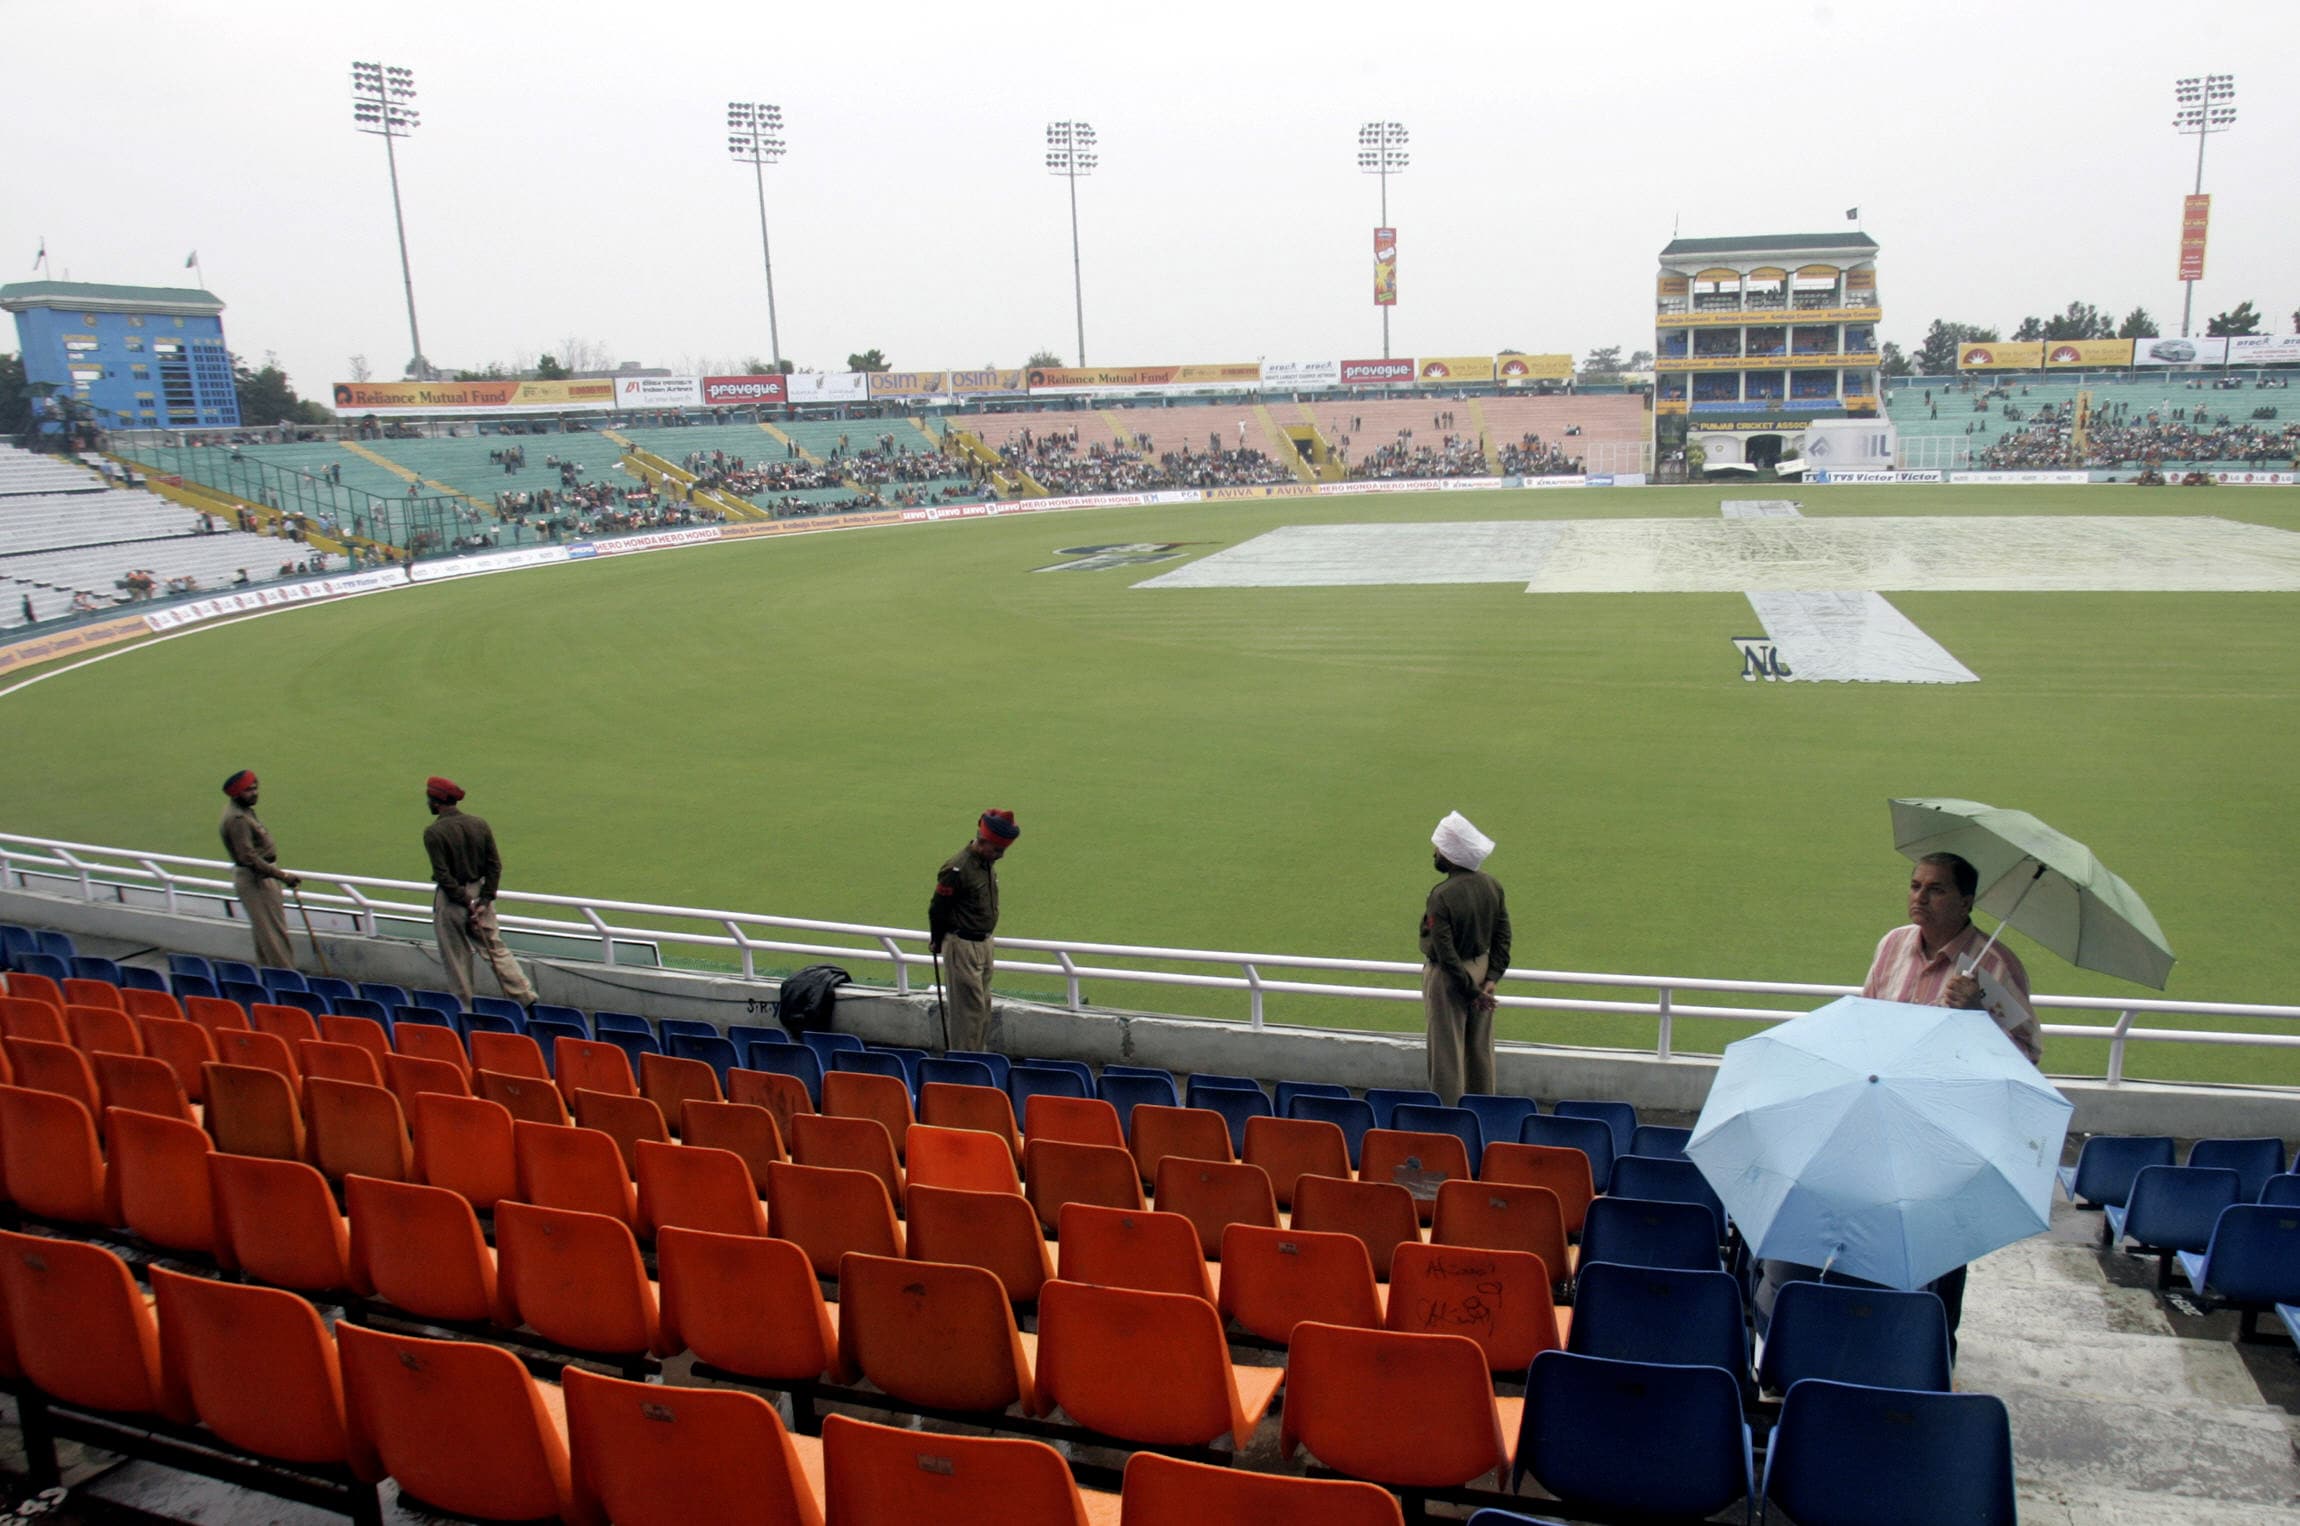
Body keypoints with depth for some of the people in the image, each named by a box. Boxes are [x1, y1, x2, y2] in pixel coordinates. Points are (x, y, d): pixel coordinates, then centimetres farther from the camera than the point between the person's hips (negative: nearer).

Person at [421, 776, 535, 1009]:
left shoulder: (433, 832, -15)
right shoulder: (479, 824, 1)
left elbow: (443, 875, -18)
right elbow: (495, 864, -1)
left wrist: (466, 902, -15)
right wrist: (484, 900, -2)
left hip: (451, 899, -5)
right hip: (479, 892, 5)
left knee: (456, 956, 7)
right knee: (495, 947, 11)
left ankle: (465, 1008, 15)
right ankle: (526, 998, 6)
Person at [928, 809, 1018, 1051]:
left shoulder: (988, 863, 5)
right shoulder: (957, 868, -22)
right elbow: (937, 909, -14)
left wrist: (987, 939, 16)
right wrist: (938, 943, 0)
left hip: (983, 944, 8)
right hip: (962, 947, -8)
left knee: (983, 1004, 15)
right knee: (968, 1006, -3)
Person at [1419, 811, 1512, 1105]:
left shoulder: (1442, 896, -25)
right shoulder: (1492, 886, -3)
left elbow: (1445, 952, -22)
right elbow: (1503, 937, 0)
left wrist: (1471, 990, -13)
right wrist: (1491, 978, -1)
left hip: (1449, 978, -7)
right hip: (1481, 969, 7)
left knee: (1447, 1051, 5)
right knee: (1481, 1048, 18)